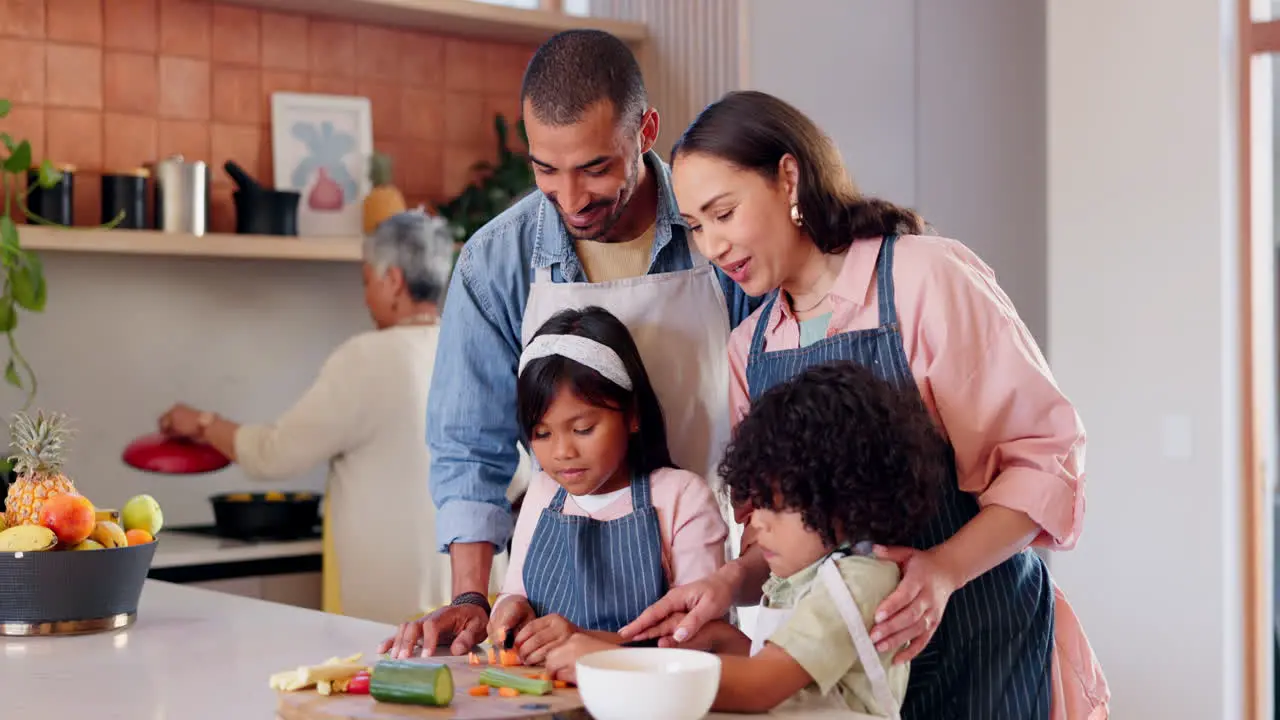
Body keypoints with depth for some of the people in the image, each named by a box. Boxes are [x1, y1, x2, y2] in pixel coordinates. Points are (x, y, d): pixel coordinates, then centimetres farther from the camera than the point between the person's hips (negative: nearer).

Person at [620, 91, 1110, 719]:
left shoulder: (925, 277, -12)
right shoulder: (749, 348, 7)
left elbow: (1045, 456, -14)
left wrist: (944, 570, -26)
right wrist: (732, 581, -12)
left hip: (974, 634, -5)